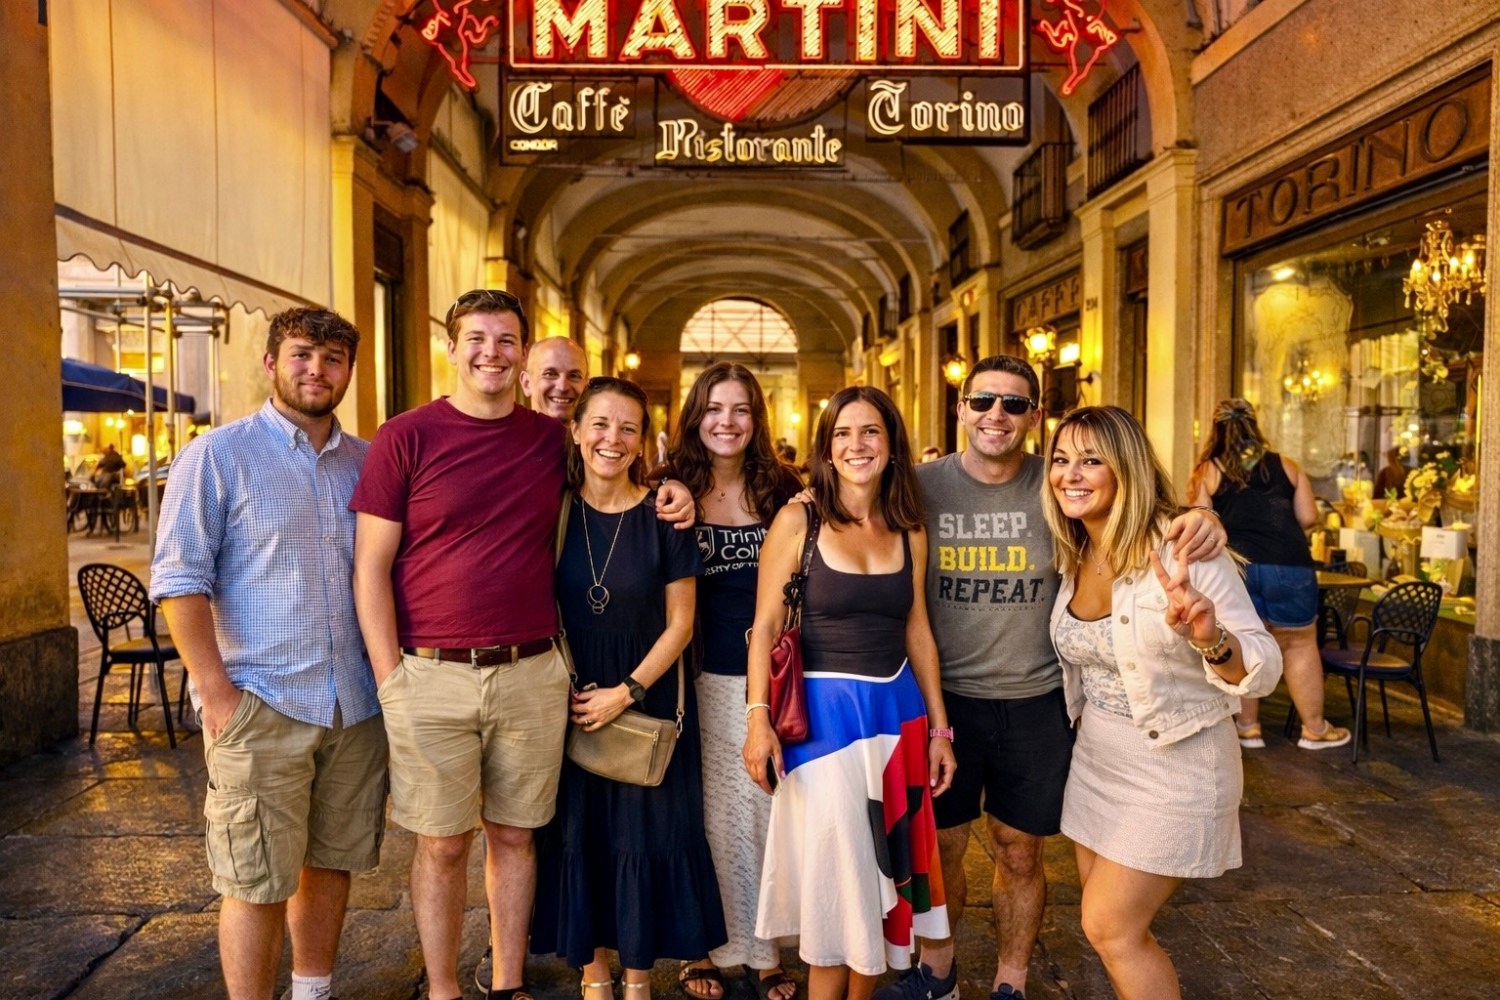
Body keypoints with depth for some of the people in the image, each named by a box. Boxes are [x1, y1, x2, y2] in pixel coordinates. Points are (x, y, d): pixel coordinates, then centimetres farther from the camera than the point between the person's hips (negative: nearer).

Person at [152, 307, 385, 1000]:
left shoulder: (366, 462, 11)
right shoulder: (218, 455, -2)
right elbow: (179, 579, -8)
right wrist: (216, 691, -13)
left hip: (356, 703, 5)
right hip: (259, 703, -4)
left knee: (332, 863, 15)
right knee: (258, 882, 2)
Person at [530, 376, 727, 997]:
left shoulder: (662, 515, -7)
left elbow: (679, 623, -5)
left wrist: (626, 692, -12)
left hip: (648, 701, -1)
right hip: (569, 706, 2)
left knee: (644, 837, 6)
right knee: (578, 836, 9)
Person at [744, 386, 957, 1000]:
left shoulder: (909, 532, 4)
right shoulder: (798, 521, -8)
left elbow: (917, 632, 9)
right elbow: (765, 626, -9)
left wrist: (939, 727, 10)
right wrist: (758, 718, -16)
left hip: (896, 709, 4)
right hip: (823, 711, -4)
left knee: (885, 867, 13)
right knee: (835, 868, 5)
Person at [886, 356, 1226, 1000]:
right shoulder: (922, 487, -5)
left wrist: (1199, 519, -23)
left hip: (1036, 704, 0)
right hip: (944, 698, 0)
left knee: (1019, 855, 15)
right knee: (940, 846, 15)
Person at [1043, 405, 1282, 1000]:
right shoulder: (1073, 558, -1)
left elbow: (1263, 669, -22)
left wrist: (1210, 640, -41)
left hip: (1176, 768, -6)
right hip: (1095, 760, 7)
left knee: (1110, 929, -2)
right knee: (1112, 925, 17)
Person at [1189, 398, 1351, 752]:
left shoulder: (1207, 471, 4)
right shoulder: (1286, 465, 10)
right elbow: (1308, 518, 7)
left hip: (1234, 564, -1)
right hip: (1288, 564, 1)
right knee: (1299, 645, 14)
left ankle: (1248, 728, 19)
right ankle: (1315, 729, 24)